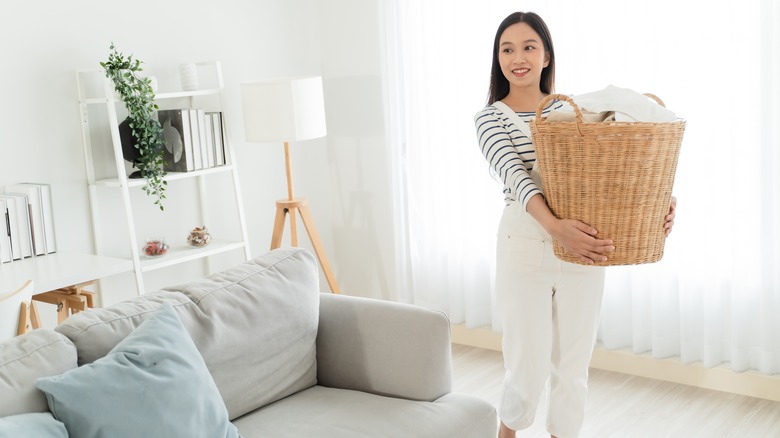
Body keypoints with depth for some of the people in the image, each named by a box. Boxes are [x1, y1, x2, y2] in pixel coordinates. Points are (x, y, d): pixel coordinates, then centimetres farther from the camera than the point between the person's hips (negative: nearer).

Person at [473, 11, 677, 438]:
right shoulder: (490, 118, -2)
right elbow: (516, 177, -19)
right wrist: (554, 226, -37)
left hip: (582, 249, 3)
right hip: (525, 250, -3)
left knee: (573, 365, 10)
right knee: (529, 368, 2)